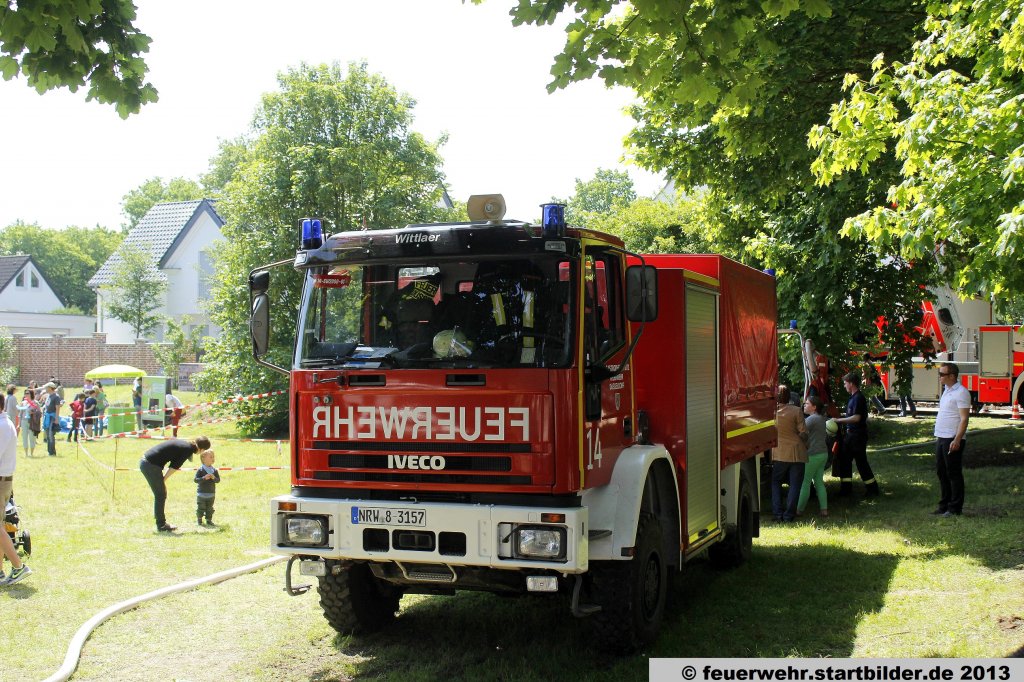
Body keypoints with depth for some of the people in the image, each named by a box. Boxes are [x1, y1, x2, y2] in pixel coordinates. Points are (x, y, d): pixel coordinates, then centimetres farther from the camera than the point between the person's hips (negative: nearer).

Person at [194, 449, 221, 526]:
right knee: (201, 508, 4)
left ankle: (209, 520, 20)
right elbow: (196, 480, -14)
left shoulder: (214, 470, 2)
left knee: (209, 508, 10)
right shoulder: (200, 470, -10)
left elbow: (218, 480, 1)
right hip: (201, 493, -3)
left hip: (211, 494, 3)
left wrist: (214, 478, -20)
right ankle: (199, 520, 21)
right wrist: (204, 478, -26)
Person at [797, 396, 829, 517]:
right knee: (819, 482, 12)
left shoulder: (811, 419, -16)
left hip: (812, 455, -9)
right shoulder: (821, 418, 12)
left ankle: (799, 510, 4)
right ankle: (824, 509, 10)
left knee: (805, 482, -1)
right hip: (823, 453, 9)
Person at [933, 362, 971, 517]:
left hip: (953, 440, -9)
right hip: (941, 439, 9)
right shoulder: (947, 390, 15)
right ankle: (944, 505, 22)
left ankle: (955, 508, 4)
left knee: (954, 474, -2)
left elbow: (964, 419, -18)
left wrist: (957, 440, -24)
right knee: (941, 472, 13)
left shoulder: (961, 393, -14)